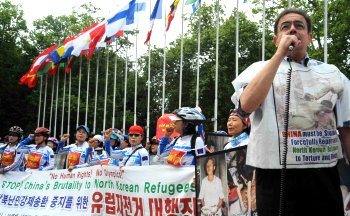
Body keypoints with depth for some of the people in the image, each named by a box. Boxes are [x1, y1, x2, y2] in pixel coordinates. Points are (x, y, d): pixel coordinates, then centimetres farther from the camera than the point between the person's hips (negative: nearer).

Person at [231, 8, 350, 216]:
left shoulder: (332, 73, 10)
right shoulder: (259, 69, 3)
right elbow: (247, 105, -18)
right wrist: (280, 54, -15)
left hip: (324, 175, 3)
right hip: (277, 175, -2)